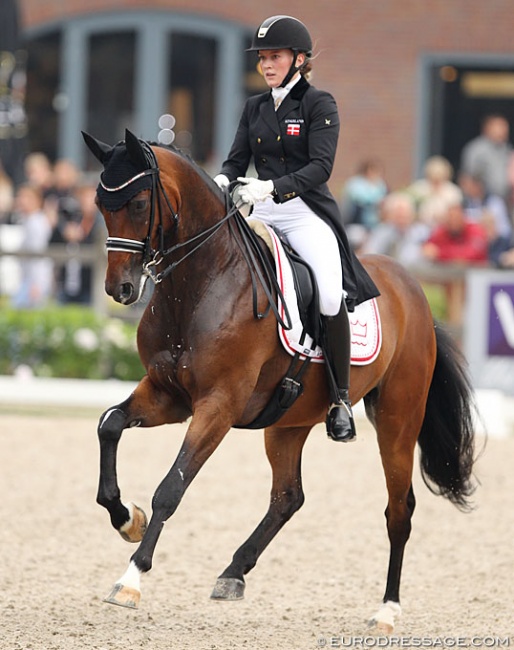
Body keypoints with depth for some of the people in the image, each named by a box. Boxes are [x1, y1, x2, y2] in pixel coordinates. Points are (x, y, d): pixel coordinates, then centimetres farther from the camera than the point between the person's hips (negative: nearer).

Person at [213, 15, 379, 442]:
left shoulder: (319, 104, -2)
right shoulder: (255, 109, 14)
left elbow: (321, 166, -13)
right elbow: (237, 159, 10)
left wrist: (273, 186, -28)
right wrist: (222, 181, -14)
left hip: (307, 211, -6)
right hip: (262, 214, 6)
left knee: (330, 296, -26)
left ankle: (341, 399, -14)